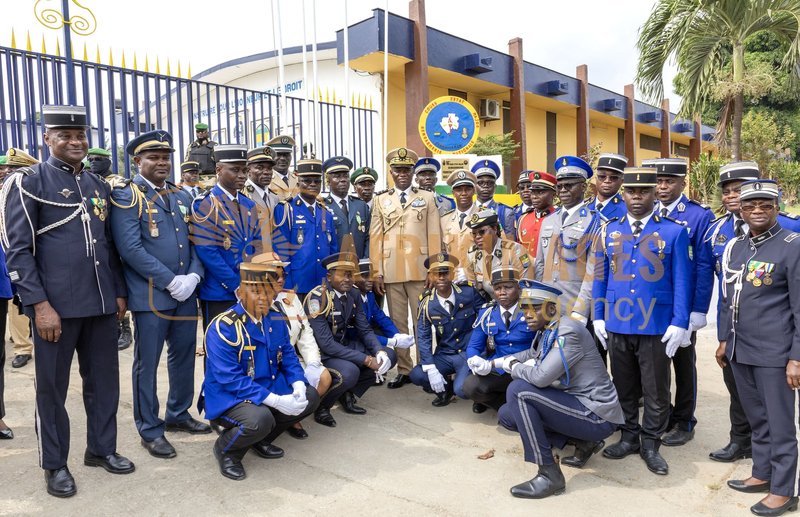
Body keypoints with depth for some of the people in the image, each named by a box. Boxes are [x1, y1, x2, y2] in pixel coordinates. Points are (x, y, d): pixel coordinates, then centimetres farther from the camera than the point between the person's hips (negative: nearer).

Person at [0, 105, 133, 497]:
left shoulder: (99, 186, 13)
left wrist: (119, 292, 12)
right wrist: (40, 305, -14)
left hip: (102, 303, 5)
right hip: (56, 306, -5)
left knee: (104, 380, 13)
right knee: (52, 387, 8)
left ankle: (102, 448, 30)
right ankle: (55, 464, 23)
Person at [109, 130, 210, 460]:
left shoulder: (182, 196, 14)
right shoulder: (126, 196, -6)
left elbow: (195, 241, 11)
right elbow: (130, 248, -16)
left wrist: (193, 276, -6)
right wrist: (170, 281, -17)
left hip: (186, 293, 6)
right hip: (149, 295, -6)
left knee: (184, 356, 15)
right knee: (147, 362, 4)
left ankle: (178, 414, 32)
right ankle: (150, 429, 17)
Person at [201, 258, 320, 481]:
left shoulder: (275, 319, 1)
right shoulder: (223, 327, -22)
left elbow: (288, 356, 7)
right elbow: (230, 380, -27)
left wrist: (298, 384, -15)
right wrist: (275, 401, -31)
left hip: (268, 388, 8)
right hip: (228, 397, -8)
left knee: (310, 397, -1)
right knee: (259, 419, -35)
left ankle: (261, 440, 15)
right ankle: (225, 449, 0)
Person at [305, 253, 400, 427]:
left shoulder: (353, 295, -1)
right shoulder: (317, 298, -23)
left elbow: (365, 330, 3)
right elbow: (326, 344, -27)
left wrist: (379, 351, -19)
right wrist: (366, 360, -28)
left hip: (344, 345, 8)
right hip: (321, 352, -7)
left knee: (388, 356, -4)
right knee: (350, 372, -34)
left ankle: (349, 394, 8)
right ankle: (321, 406, -5)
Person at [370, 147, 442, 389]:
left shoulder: (427, 198, 9)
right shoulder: (381, 200, 12)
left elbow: (434, 236, 4)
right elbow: (375, 238, 6)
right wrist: (377, 273, -1)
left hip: (420, 271, -1)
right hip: (391, 272, 2)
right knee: (397, 323, 6)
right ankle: (403, 370, 15)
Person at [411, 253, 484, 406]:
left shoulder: (469, 293, -9)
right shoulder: (427, 304, -5)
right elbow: (424, 337, -6)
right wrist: (431, 369, -18)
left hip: (469, 353, -3)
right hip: (444, 356, 3)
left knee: (462, 390, -26)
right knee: (416, 375, -19)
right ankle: (446, 386, 10)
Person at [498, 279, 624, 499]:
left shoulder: (568, 331, -21)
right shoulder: (545, 332, 7)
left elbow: (541, 377, -31)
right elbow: (531, 354, 29)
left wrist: (515, 368, -11)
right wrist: (500, 361, 15)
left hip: (596, 415, -9)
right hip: (575, 404, 10)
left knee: (518, 390, -22)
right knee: (506, 415, 8)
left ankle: (549, 475, -14)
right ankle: (583, 442, 10)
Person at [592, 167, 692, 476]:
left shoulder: (674, 232, -2)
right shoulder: (608, 232, 6)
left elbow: (682, 282, -3)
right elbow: (600, 277, 8)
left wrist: (679, 323, -8)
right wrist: (598, 317, 4)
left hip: (657, 327, -2)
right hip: (617, 324, 3)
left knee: (656, 391, 9)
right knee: (624, 387, 14)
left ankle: (650, 445, 25)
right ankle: (629, 438, 30)